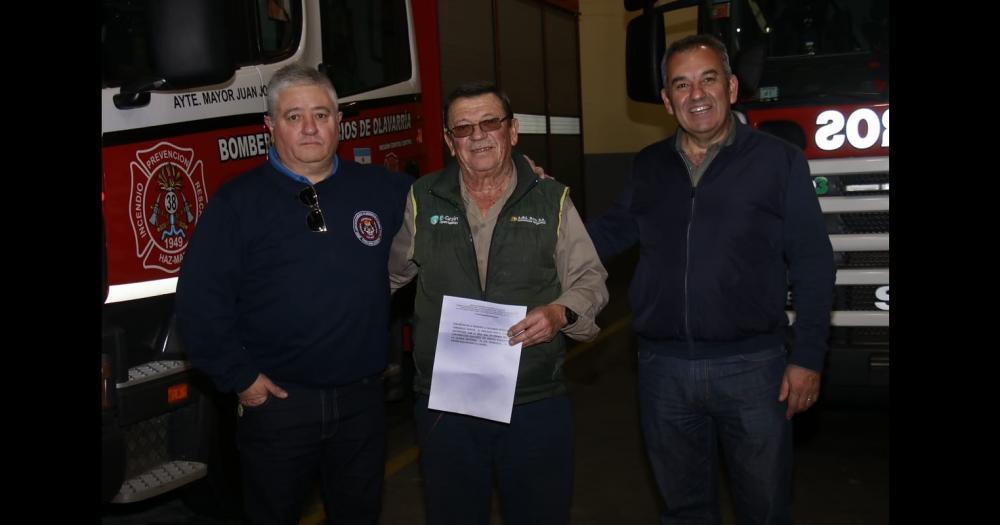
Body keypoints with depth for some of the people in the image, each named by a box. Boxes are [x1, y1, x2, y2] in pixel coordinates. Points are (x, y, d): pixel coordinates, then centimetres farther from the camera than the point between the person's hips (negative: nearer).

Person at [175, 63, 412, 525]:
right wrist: (240, 376, -10)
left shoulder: (380, 189, 4)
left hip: (361, 400, 3)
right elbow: (201, 300, -8)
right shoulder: (237, 202, -6)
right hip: (276, 400, -2)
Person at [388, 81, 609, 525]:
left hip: (537, 405, -1)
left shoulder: (552, 201, 2)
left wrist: (560, 313, -16)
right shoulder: (421, 201, 4)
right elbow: (387, 275, 16)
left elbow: (590, 279, 3)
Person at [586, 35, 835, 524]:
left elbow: (812, 264, -3)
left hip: (752, 367, -3)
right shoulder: (648, 166, 9)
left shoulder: (778, 160, -2)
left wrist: (807, 358, -7)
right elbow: (612, 232, 17)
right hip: (663, 368, 3)